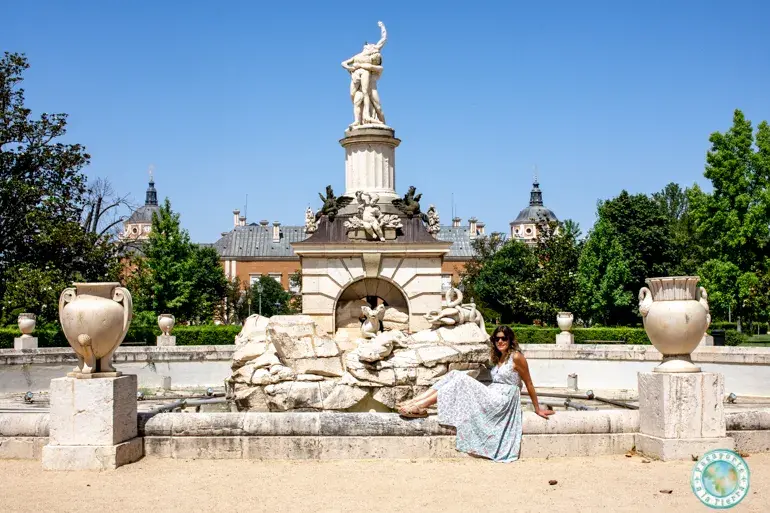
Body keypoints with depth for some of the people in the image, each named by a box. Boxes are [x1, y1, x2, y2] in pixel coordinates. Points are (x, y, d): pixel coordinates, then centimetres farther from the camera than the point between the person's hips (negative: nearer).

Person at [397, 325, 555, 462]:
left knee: (461, 380, -21)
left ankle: (420, 406, -25)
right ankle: (415, 401, -17)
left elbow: (529, 384, -4)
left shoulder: (516, 357, -6)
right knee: (456, 374, -8)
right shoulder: (497, 358, 18)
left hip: (502, 401, -8)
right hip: (493, 397, 8)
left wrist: (538, 409, -2)